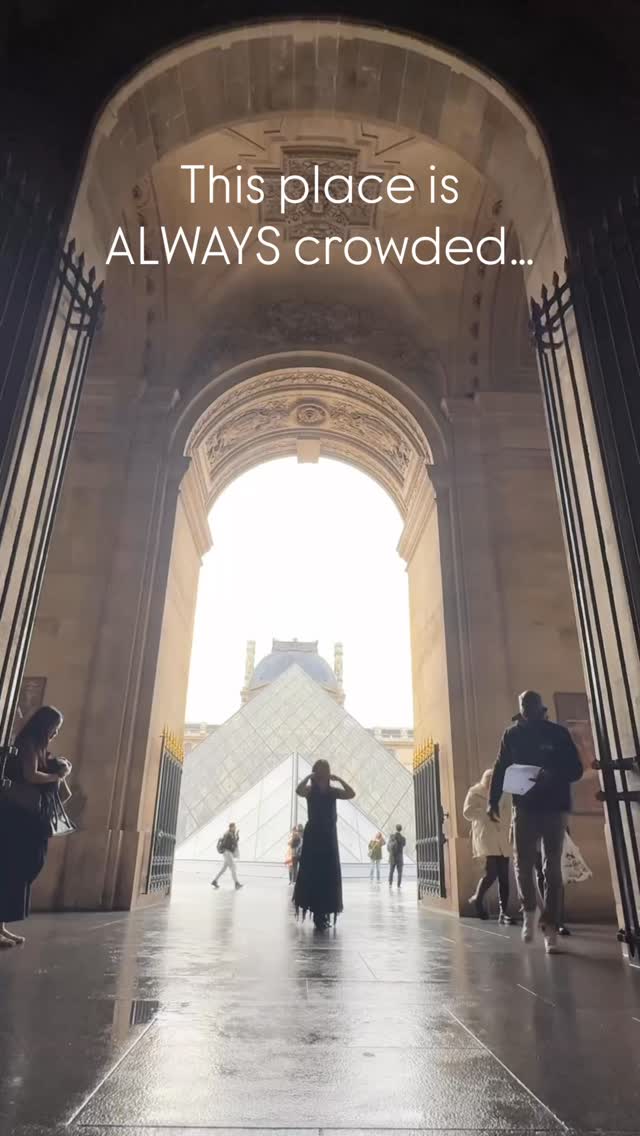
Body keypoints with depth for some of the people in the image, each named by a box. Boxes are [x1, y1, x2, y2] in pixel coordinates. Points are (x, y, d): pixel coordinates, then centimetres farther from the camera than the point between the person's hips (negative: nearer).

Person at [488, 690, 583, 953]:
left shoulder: (558, 733, 1)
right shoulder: (512, 735, 4)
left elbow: (576, 769, -1)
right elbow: (500, 769, 5)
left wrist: (553, 775, -21)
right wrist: (493, 801, -5)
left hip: (554, 808, 0)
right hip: (524, 808, 1)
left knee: (552, 868, 0)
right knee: (523, 864, -3)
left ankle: (550, 927, 8)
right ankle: (529, 911, 23)